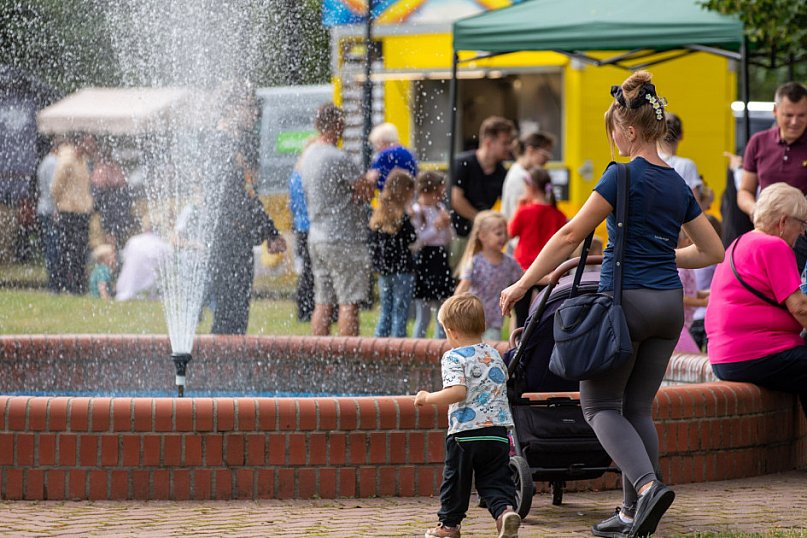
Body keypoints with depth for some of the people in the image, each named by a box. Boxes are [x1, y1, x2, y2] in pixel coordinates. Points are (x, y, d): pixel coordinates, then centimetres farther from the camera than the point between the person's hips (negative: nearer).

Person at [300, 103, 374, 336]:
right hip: (343, 239, -8)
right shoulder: (338, 158, -16)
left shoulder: (308, 155, 12)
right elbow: (366, 192, -11)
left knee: (323, 302, 8)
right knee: (349, 302, -5)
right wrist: (371, 180, 10)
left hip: (317, 236, 8)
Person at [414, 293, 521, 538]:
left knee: (455, 479, 11)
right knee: (495, 479, 5)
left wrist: (428, 398, -9)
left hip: (465, 432, -5)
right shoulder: (494, 355, 13)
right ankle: (505, 509, -21)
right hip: (497, 430, 5)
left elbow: (458, 391, -21)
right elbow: (503, 382, 24)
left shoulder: (453, 357, -8)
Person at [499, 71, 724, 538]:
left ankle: (648, 485, -20)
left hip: (626, 298, -6)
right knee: (638, 407, 13)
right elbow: (713, 252, 15)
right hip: (669, 304, 6)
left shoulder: (626, 175, -10)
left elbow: (572, 235, -11)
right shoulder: (678, 185, 10)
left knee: (601, 404, 3)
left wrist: (525, 283, -5)